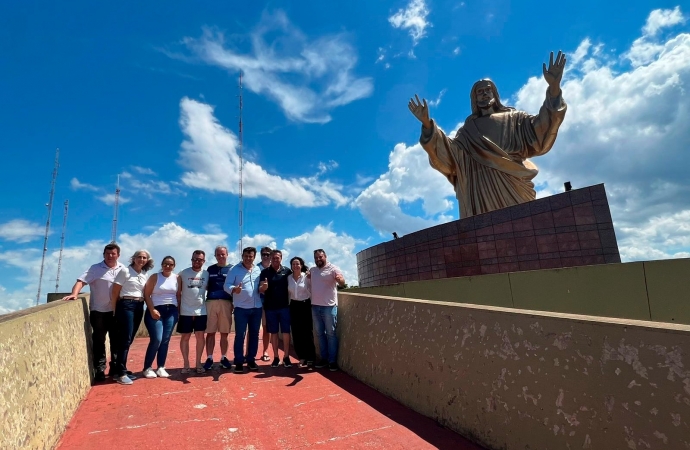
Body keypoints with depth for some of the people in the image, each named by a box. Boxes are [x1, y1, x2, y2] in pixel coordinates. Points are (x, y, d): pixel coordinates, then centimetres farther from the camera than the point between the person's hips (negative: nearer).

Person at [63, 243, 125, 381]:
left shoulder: (122, 268, 6)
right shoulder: (96, 268, -6)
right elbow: (81, 281, -16)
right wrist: (74, 294, -34)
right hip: (99, 311, -3)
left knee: (116, 340, 11)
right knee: (99, 340, 4)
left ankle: (115, 367, 24)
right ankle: (99, 370, 14)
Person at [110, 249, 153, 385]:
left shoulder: (145, 275, 11)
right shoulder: (125, 271, -6)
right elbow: (114, 292, -5)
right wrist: (115, 310, -4)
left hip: (139, 307, 6)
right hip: (126, 306, -6)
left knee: (129, 340, 11)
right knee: (125, 339, -7)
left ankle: (121, 369, 20)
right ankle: (120, 373, 0)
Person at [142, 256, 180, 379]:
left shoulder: (177, 278, 7)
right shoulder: (155, 277, 0)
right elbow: (146, 295, -3)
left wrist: (179, 310, 3)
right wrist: (152, 310, -12)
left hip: (171, 311, 3)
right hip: (157, 310, -3)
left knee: (165, 340, 4)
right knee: (156, 340, -10)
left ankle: (161, 367, 13)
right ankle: (147, 368, 6)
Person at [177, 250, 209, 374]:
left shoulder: (206, 274, 2)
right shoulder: (183, 274, -1)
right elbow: (178, 292, 2)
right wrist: (177, 308, -2)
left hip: (201, 311, 1)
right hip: (185, 311, -1)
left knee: (200, 337, 6)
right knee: (185, 337, 7)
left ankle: (198, 363, 18)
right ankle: (186, 364, 18)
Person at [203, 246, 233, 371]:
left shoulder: (232, 269, 7)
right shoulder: (210, 269, 13)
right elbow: (206, 286, 16)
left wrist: (234, 303, -4)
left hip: (226, 303, -1)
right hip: (211, 302, 1)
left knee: (224, 333, 5)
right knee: (210, 332, 3)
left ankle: (224, 358, 16)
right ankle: (209, 358, 12)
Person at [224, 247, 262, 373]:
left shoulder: (258, 270, 8)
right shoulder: (234, 269, -4)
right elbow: (226, 285, -10)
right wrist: (234, 289, -30)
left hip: (257, 307, 4)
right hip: (241, 308, -4)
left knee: (254, 334, 10)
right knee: (240, 335, -1)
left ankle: (251, 359, 23)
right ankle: (239, 362, 11)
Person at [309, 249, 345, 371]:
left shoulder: (333, 268, -8)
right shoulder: (312, 270, 10)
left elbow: (342, 283, -21)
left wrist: (340, 279, -44)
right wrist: (306, 276, 5)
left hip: (329, 306, -6)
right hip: (315, 306, 6)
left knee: (330, 333, 1)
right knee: (319, 333, 13)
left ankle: (333, 360, 10)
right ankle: (324, 358, 24)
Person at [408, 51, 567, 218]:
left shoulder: (512, 118, 25)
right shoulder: (467, 130, 23)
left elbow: (539, 128, 7)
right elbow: (448, 152, 5)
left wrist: (553, 88, -7)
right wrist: (427, 124, -9)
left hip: (512, 185, 1)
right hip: (482, 190, 0)